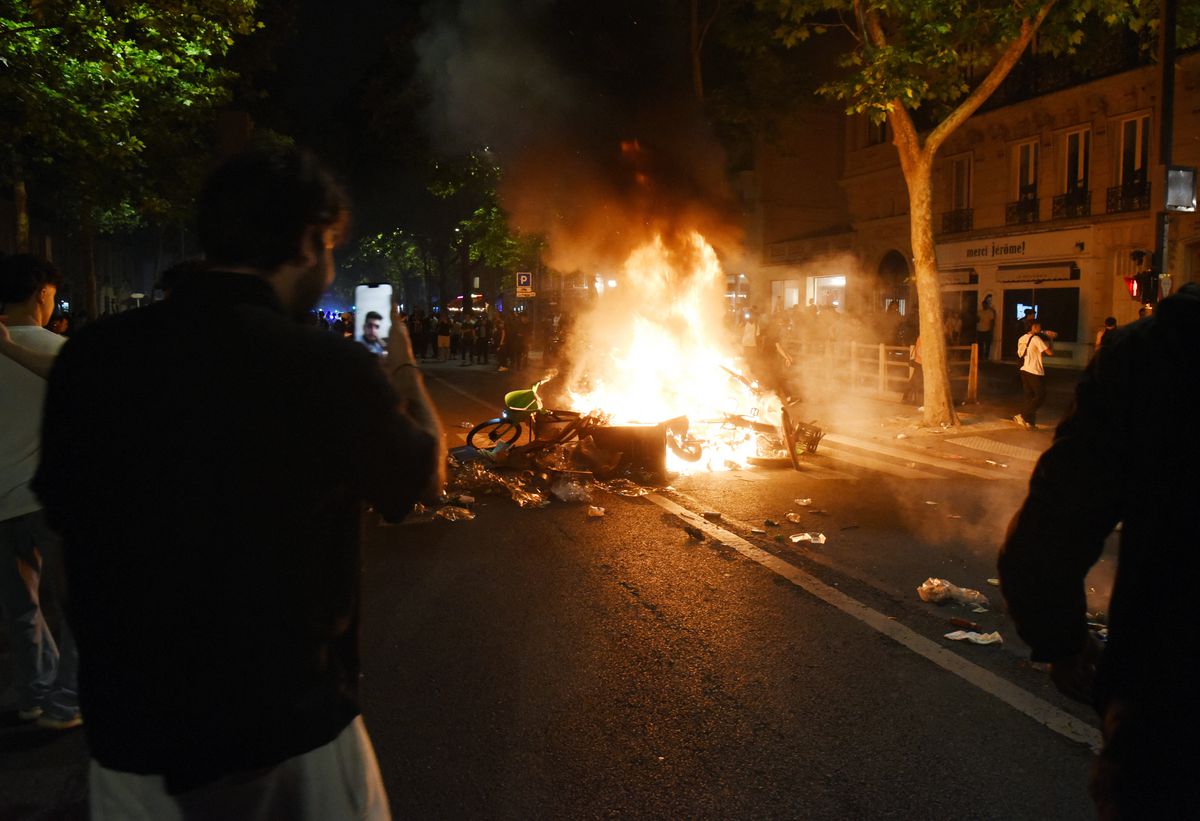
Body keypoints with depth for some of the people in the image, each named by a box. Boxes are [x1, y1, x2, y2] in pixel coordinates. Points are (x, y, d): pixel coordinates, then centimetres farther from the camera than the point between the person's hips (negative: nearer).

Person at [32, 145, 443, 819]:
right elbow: (426, 472, -1)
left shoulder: (89, 355, -9)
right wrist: (404, 370, 17)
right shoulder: (331, 369, -20)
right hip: (290, 732, -3)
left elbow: (63, 507, 8)